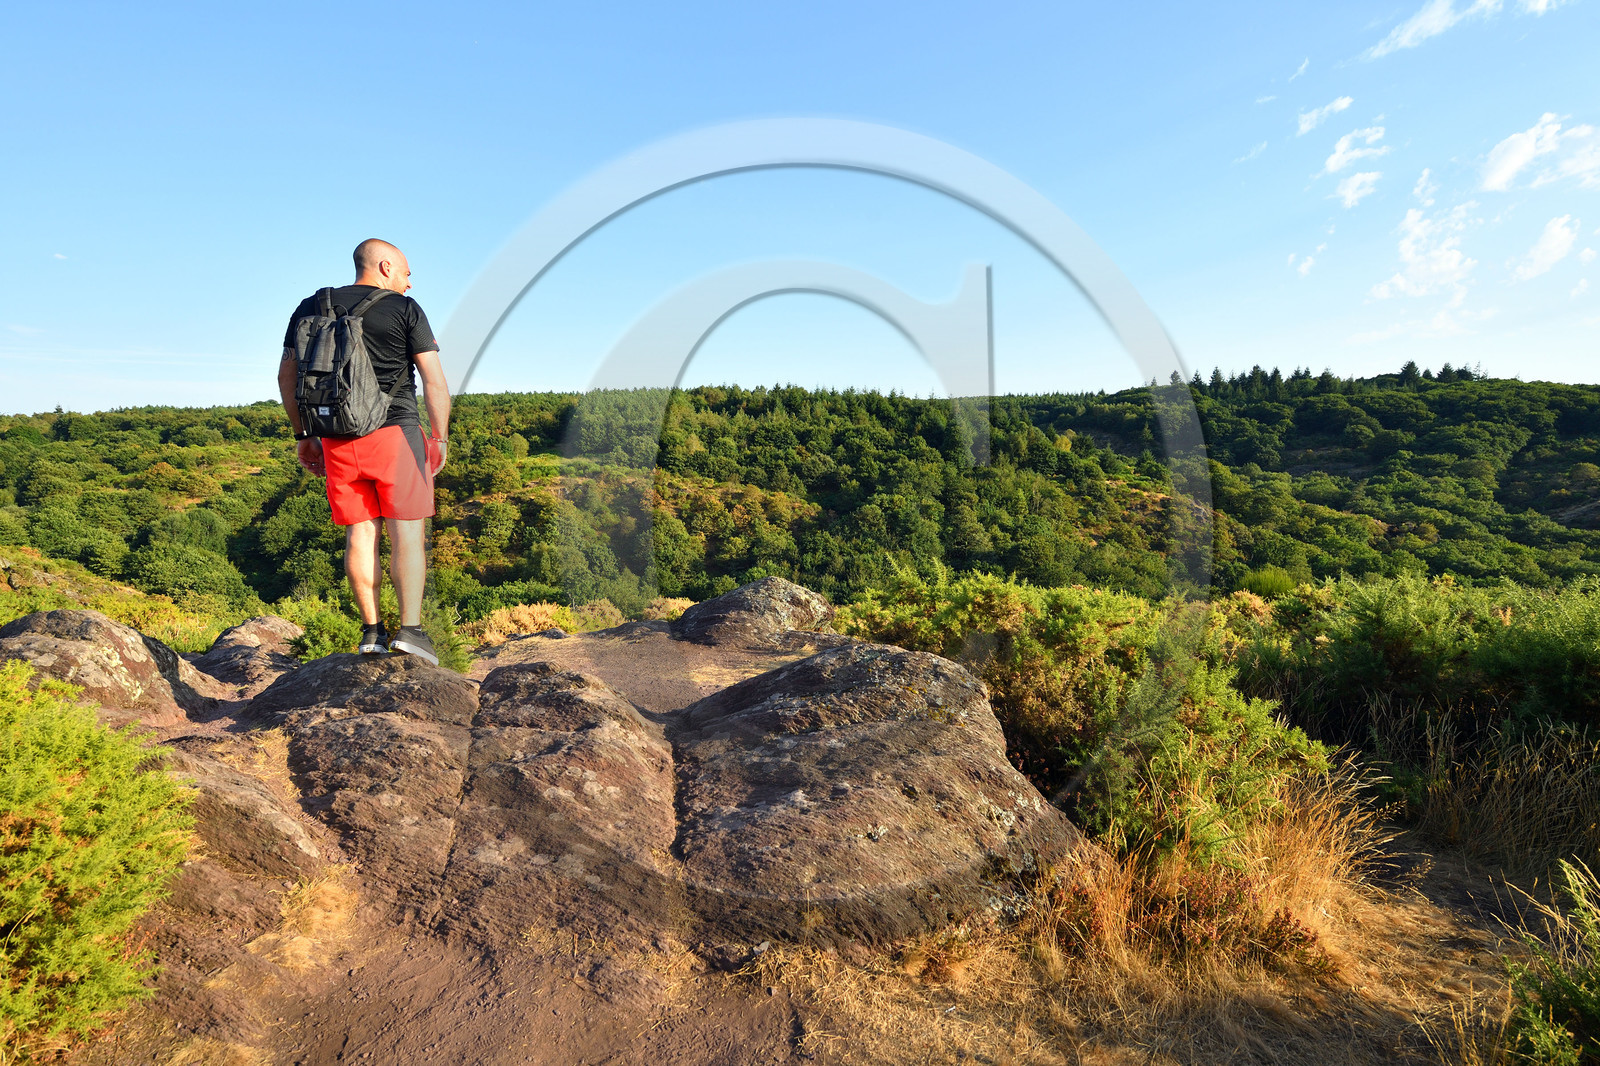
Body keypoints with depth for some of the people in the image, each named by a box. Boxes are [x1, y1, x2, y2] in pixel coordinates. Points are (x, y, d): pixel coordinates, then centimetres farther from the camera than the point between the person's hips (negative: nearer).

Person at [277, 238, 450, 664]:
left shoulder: (311, 308, 14)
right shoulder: (404, 309, 0)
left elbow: (286, 375, 15)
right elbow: (434, 379, -8)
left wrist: (302, 435, 19)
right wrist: (440, 437, -5)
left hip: (337, 440, 4)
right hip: (395, 433, -4)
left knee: (360, 533, 8)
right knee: (406, 532, -1)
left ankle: (371, 630, 9)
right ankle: (410, 628, -6)